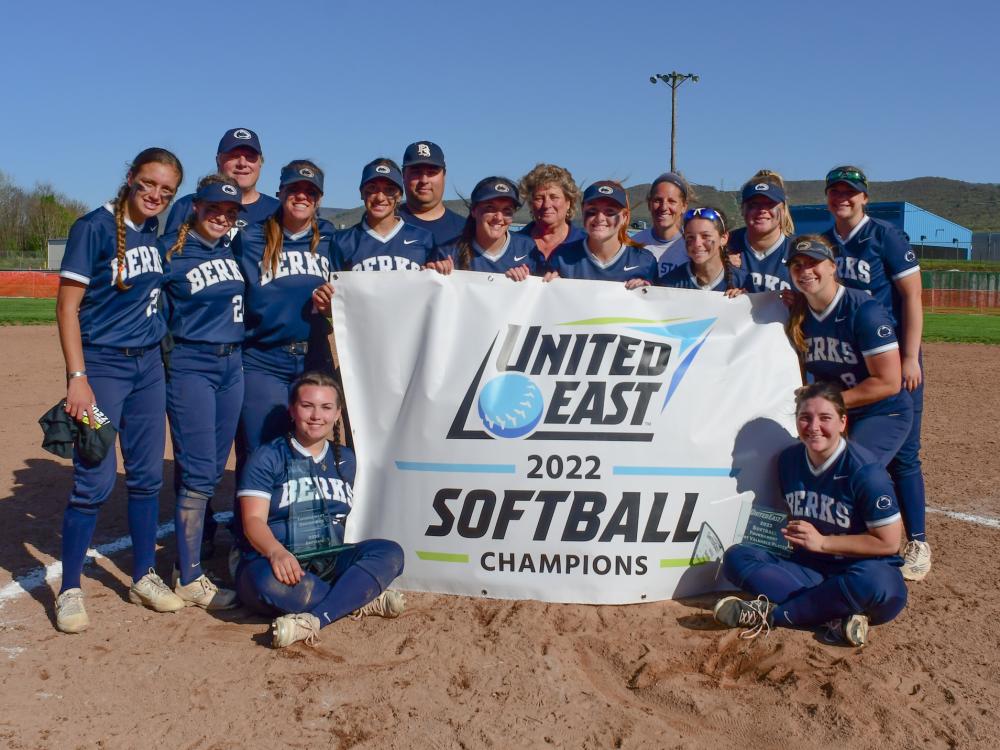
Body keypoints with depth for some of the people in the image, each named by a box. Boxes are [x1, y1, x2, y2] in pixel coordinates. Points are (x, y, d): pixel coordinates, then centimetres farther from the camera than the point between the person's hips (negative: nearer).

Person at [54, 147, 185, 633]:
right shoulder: (94, 227, -10)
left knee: (147, 476, 10)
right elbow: (67, 306, -12)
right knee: (96, 481, -6)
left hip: (149, 365, 6)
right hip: (102, 365, -6)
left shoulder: (158, 232, 8)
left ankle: (144, 578, 23)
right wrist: (77, 377, -20)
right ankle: (69, 591, 7)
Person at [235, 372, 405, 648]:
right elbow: (253, 520, -13)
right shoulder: (268, 457, -1)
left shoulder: (345, 459, 16)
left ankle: (312, 621, -35)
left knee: (390, 552, -22)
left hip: (330, 562, 5)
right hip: (276, 561, -4)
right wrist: (276, 551, -34)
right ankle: (362, 598, -21)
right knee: (272, 583, -39)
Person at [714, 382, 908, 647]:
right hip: (810, 569, 5)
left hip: (863, 570, -5)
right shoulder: (789, 459, 3)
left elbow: (888, 542, -14)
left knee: (873, 582, -40)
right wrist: (793, 534, 1)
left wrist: (822, 542, -13)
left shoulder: (865, 471, -15)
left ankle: (771, 614, -25)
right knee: (736, 557, -15)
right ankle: (835, 614, -27)